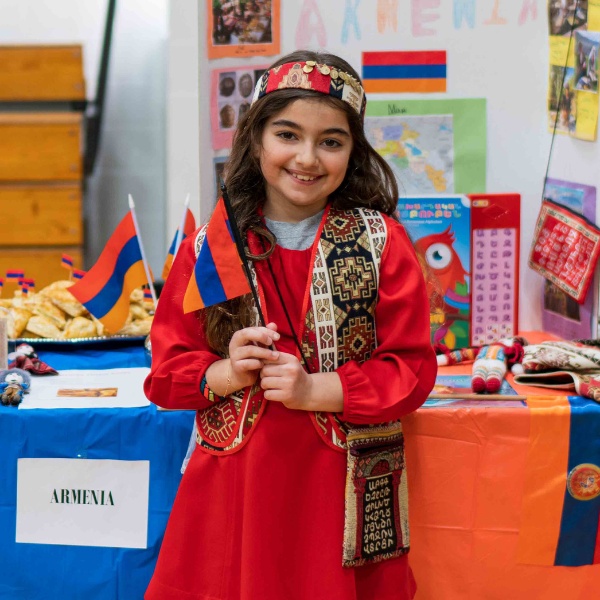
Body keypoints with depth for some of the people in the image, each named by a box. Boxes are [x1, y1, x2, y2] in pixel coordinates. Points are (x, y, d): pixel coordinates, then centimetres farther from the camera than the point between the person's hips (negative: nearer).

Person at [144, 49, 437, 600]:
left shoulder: (381, 242, -1)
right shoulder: (208, 248, 3)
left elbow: (411, 370, -4)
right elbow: (166, 374, 6)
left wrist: (314, 389, -16)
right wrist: (226, 374, -14)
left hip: (345, 488, -1)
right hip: (233, 488, 1)